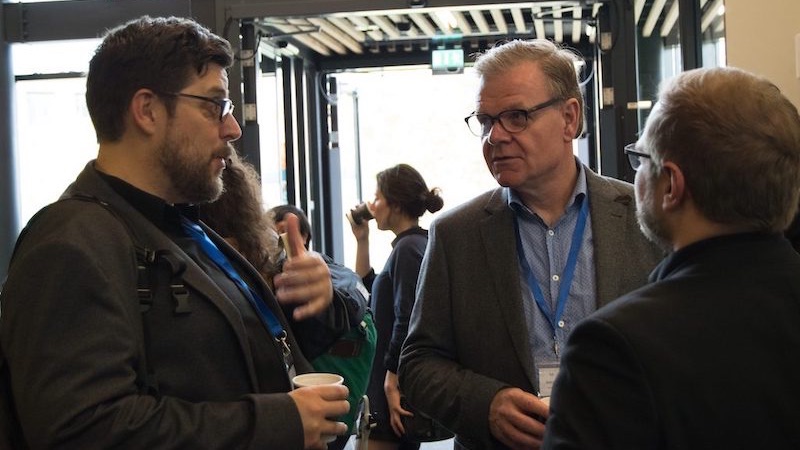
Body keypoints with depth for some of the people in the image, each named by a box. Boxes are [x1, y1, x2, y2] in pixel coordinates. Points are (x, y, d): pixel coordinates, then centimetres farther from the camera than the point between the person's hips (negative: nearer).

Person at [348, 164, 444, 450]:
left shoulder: (408, 248, -16)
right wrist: (362, 241, 19)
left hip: (396, 381, -10)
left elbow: (406, 321, -23)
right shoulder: (414, 244, 14)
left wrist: (392, 385, -24)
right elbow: (368, 287, 27)